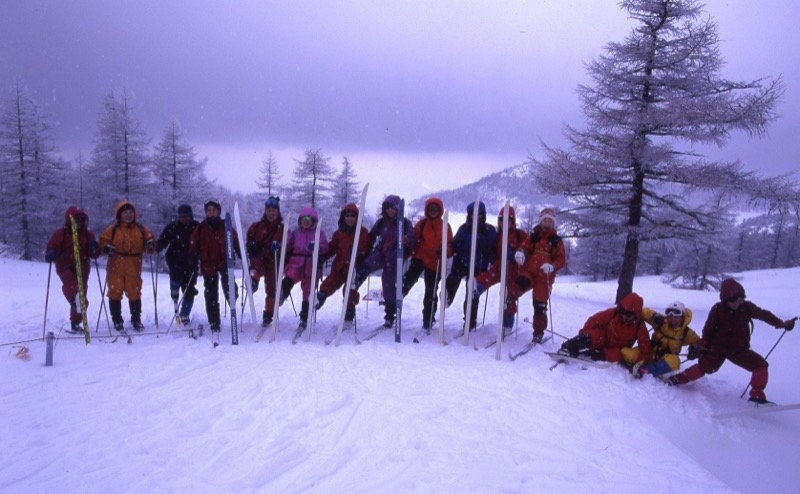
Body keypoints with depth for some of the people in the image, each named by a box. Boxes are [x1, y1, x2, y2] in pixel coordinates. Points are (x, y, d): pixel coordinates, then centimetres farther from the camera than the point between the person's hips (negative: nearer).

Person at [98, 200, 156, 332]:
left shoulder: (140, 229, 4)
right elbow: (103, 240, 3)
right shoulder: (113, 229, -2)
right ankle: (117, 320, 19)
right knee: (115, 292, 4)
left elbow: (149, 239, 11)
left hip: (133, 267, 1)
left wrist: (150, 245, -11)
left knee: (134, 293, 8)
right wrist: (106, 247, -18)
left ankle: (136, 319, 23)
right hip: (116, 266, -1)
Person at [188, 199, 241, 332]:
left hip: (224, 261, -1)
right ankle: (214, 324, 12)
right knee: (211, 295, 4)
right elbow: (193, 247, 8)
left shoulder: (225, 226, 2)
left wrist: (242, 257, 1)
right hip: (208, 265, 1)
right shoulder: (200, 228, 4)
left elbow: (236, 242, 7)